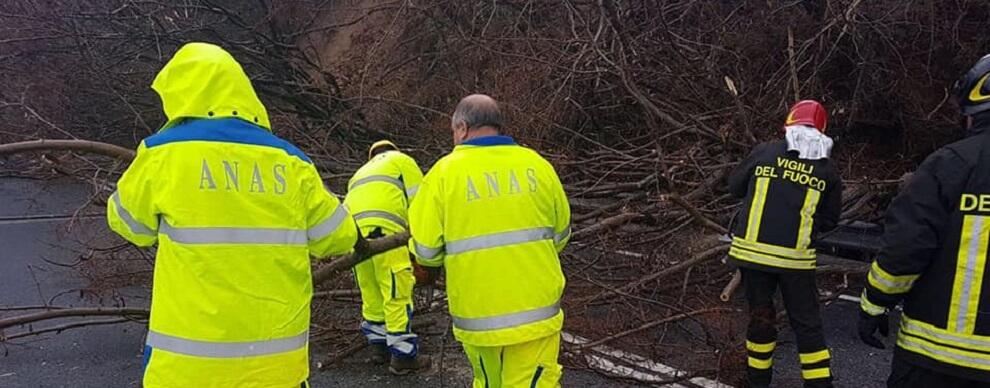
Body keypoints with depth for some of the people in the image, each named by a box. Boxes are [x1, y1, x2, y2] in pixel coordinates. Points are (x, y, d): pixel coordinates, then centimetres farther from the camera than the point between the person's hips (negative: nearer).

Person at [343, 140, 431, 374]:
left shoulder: (360, 173, 38)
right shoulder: (401, 160, 22)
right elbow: (419, 201, 9)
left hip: (353, 229, 6)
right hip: (383, 227, -6)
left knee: (371, 292, 17)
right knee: (397, 292, -2)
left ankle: (380, 346, 28)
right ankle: (403, 356, 1)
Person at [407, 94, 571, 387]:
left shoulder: (445, 171, -6)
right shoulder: (537, 165, 1)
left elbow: (425, 250, -7)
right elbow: (560, 235, 9)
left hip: (478, 313, 0)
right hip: (537, 308, 1)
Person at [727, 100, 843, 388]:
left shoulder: (764, 152, 0)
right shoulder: (828, 172, 3)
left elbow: (735, 187, 11)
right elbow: (829, 221, 11)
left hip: (752, 250, 1)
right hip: (796, 257, 0)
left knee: (760, 315, 16)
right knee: (806, 323, 12)